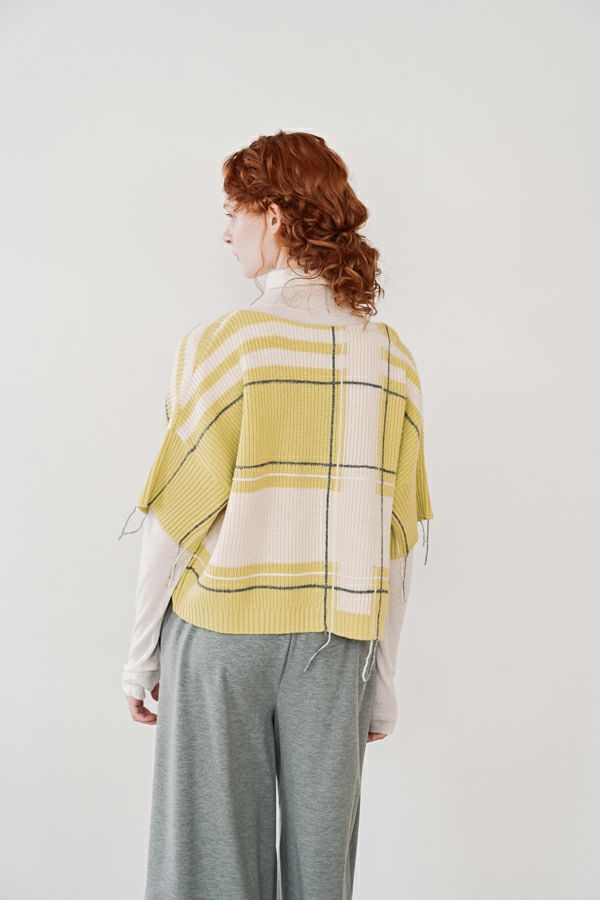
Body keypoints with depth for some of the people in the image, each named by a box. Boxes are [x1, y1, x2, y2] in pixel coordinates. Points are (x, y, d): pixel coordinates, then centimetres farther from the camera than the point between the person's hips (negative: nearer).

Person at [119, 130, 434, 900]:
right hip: (337, 637, 4)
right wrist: (383, 677, 10)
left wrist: (141, 653, 2)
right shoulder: (389, 356, -1)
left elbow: (174, 518, -11)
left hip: (221, 633, -3)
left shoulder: (222, 344, -13)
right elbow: (397, 539, 1)